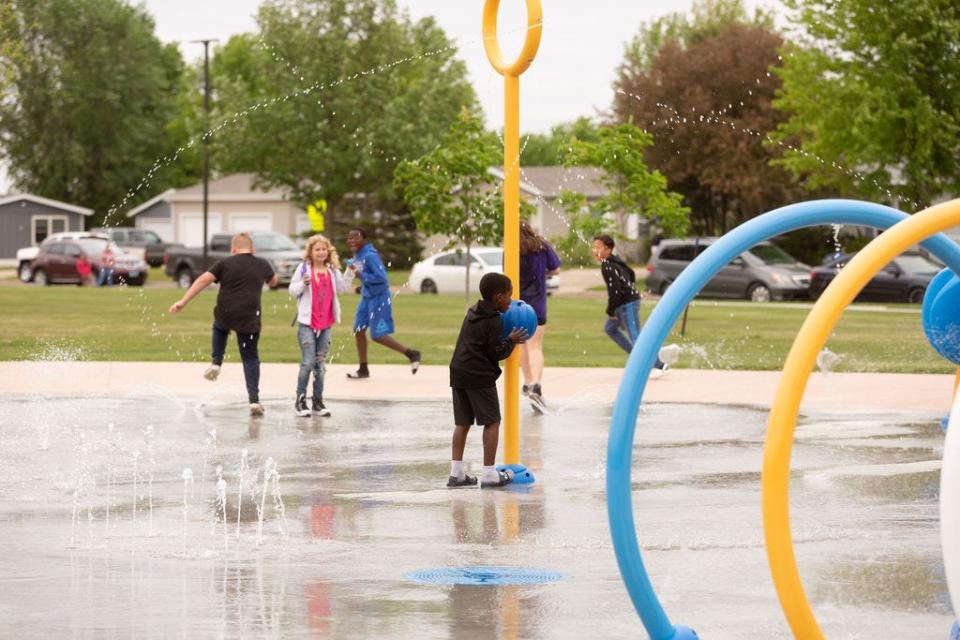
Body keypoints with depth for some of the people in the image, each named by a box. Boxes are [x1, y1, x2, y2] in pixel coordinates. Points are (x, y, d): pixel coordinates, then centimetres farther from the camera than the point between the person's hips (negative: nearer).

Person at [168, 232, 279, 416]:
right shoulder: (262, 265, 9)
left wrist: (183, 301, -7)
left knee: (219, 328, 37)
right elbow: (274, 281, 29)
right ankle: (254, 400, -1)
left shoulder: (224, 264, 1)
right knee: (250, 358, 9)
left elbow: (203, 280, -7)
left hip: (225, 314, 0)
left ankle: (216, 362, 20)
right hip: (249, 319, 0)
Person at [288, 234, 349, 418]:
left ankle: (318, 401, 14)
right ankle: (300, 400, 0)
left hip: (325, 324, 4)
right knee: (308, 362, -9)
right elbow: (292, 290, -3)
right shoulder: (304, 268, -4)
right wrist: (303, 284, -22)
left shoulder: (332, 270, 8)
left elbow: (342, 288, 4)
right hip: (307, 323, -4)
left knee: (320, 363, 9)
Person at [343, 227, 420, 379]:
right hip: (367, 297, 9)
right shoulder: (357, 256, 6)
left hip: (378, 297, -9)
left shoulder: (370, 256, -22)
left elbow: (381, 277, -27)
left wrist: (361, 275, -22)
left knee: (377, 335, -6)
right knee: (359, 330, 8)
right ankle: (363, 369, 19)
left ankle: (411, 354, 6)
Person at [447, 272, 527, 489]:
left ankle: (456, 472, 8)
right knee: (492, 421, 0)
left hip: (458, 373, 8)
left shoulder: (472, 313, 15)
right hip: (480, 376, -8)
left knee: (462, 422, 11)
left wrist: (508, 340, 15)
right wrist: (511, 340, 2)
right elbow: (497, 352, -14)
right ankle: (489, 474, -1)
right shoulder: (494, 320, -12)